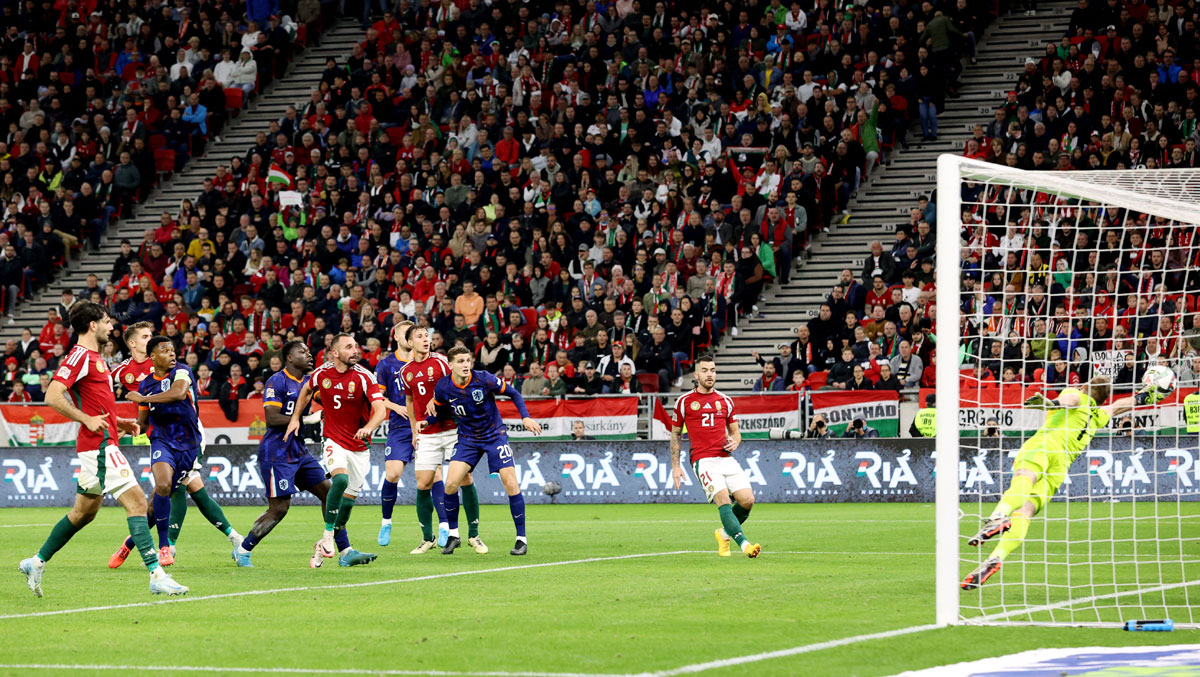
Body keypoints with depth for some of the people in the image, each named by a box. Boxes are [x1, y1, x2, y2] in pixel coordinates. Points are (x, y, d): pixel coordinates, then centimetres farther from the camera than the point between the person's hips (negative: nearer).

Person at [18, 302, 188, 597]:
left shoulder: (94, 357, 19)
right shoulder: (80, 356, -12)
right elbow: (52, 396, -20)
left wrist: (117, 422, 18)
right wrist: (87, 419, -21)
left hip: (103, 445, 11)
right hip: (99, 444, -11)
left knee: (83, 512, 17)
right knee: (137, 502, -14)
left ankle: (36, 563, 25)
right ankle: (156, 576, -19)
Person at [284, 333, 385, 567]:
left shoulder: (363, 377, -14)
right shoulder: (322, 373, -5)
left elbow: (380, 410, -22)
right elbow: (307, 390, 18)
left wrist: (369, 427, -41)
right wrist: (295, 417, 14)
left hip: (360, 446, 1)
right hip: (334, 440, -1)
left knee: (348, 500, 6)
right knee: (341, 479, -29)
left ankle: (323, 547, 22)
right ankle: (328, 537, -19)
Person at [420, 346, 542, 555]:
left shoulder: (484, 379, -19)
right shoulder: (443, 387, -12)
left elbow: (513, 393, -6)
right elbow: (439, 410, 8)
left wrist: (525, 417, -16)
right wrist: (427, 422, -10)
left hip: (495, 435, -2)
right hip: (467, 439, 2)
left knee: (511, 483, -12)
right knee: (451, 483, -13)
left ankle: (521, 539, -1)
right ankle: (452, 535, 6)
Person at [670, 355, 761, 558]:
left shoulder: (725, 401, 15)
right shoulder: (684, 402, 7)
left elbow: (735, 431, 23)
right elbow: (676, 434, 14)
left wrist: (735, 441, -2)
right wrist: (675, 466, 9)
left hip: (726, 458, 4)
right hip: (703, 460, -4)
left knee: (747, 500, -8)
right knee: (723, 500, -23)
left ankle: (724, 534, 19)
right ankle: (744, 544, -33)